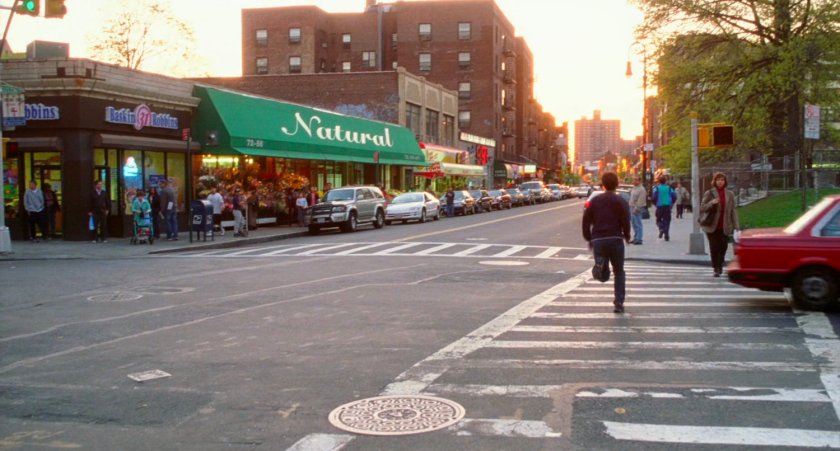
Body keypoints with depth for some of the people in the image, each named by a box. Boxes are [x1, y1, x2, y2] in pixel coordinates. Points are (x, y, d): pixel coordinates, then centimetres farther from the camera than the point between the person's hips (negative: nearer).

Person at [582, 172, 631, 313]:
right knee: (618, 272, 12)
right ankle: (619, 303, 8)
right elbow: (625, 221, -8)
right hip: (615, 239, -2)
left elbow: (586, 220, 8)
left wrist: (589, 238, 16)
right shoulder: (621, 201, 2)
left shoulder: (595, 200, 11)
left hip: (598, 239, 2)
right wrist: (627, 236, 9)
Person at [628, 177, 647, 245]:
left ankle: (639, 239, -7)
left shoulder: (641, 189, -15)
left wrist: (636, 209, -23)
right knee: (635, 224, 14)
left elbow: (640, 201, -21)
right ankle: (635, 238, 21)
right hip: (632, 207, 10)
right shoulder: (634, 188, 16)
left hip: (637, 208, -10)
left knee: (638, 224, -9)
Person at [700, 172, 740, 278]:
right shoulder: (709, 193, 1)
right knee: (714, 248, -2)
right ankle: (716, 269, 6)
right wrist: (711, 203, -19)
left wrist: (736, 226, 0)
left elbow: (733, 211, 7)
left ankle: (719, 266, 21)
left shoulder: (730, 194, 7)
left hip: (725, 227, 2)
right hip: (712, 226, -1)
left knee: (723, 247, 0)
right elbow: (702, 208, -1)